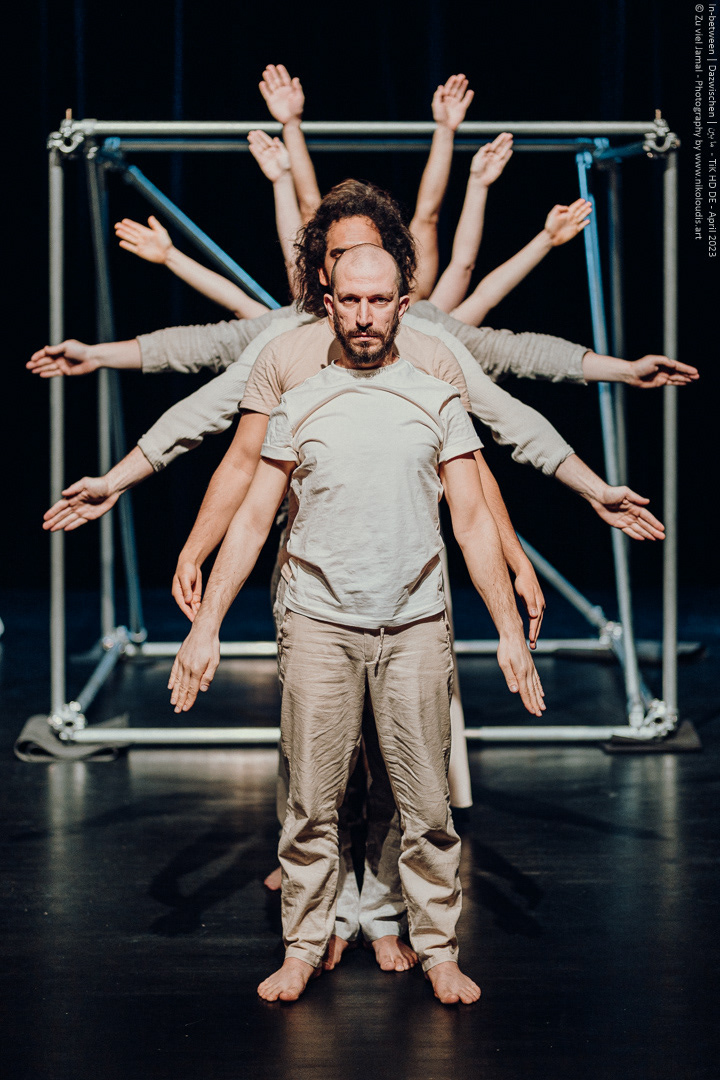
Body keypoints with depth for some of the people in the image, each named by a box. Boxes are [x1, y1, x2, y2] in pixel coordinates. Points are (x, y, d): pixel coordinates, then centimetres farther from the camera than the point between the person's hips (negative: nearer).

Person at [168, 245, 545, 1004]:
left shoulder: (437, 403, 6)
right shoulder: (298, 407, 6)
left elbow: (473, 522, 5)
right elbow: (252, 520, 7)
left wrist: (510, 630, 0)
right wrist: (206, 625, 1)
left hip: (415, 628, 0)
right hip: (319, 626, 0)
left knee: (427, 804, 2)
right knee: (312, 801, 3)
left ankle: (438, 949, 12)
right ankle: (303, 947, 14)